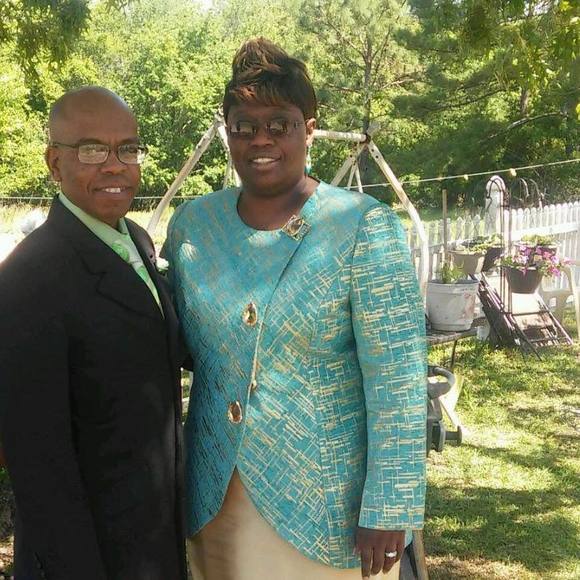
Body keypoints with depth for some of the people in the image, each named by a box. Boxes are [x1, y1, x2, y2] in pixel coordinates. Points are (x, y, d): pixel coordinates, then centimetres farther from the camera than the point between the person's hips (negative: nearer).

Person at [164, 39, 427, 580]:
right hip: (215, 496, 4)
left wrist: (388, 511, -15)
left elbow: (397, 381, -14)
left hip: (329, 501, -4)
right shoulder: (191, 222, 0)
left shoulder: (364, 226, -14)